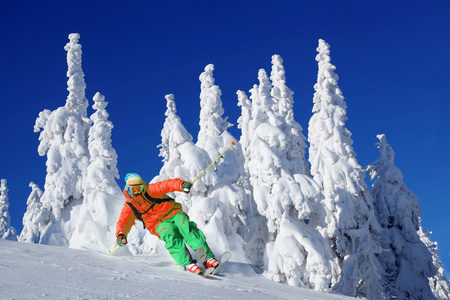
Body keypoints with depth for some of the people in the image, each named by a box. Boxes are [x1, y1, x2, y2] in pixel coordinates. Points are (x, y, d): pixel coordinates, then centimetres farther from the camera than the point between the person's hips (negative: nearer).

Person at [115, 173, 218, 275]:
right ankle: (187, 263, -41)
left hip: (173, 213, -1)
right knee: (171, 235, -33)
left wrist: (182, 184, -36)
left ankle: (207, 258, -35)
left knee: (187, 229, -29)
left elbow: (167, 185, -15)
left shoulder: (150, 190, -5)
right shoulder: (129, 207, 3)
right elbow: (123, 223, -3)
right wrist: (121, 235, -25)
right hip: (160, 224, 1)